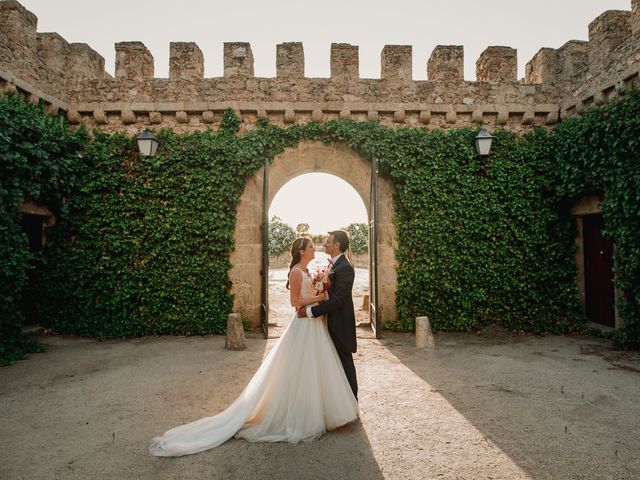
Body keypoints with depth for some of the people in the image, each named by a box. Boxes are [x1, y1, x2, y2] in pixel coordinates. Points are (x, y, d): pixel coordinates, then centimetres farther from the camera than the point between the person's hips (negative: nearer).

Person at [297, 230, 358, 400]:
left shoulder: (344, 268, -20)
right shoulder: (334, 265, 11)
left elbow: (337, 300, -24)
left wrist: (311, 311, -21)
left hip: (341, 324, -9)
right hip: (333, 323, 9)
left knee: (345, 363, 3)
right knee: (338, 362, 18)